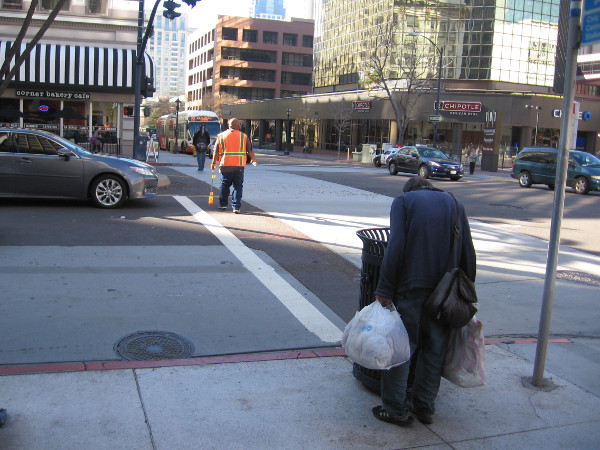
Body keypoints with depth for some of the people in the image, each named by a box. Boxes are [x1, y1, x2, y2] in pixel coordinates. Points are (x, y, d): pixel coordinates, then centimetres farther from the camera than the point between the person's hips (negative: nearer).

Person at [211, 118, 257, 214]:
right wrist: (254, 160, 22)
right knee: (238, 186, 3)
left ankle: (222, 204, 25)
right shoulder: (244, 136, 2)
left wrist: (214, 163, 11)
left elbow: (216, 151, 3)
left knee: (224, 185, 16)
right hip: (239, 166, -1)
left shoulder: (221, 136, 4)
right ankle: (236, 207, -3)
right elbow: (250, 150, 6)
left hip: (225, 165, 1)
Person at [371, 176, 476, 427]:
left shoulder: (403, 201, 4)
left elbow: (395, 247, -10)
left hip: (410, 287, -4)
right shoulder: (454, 204, 15)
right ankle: (425, 407, 25)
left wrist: (385, 290, -10)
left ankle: (396, 409, 12)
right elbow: (467, 251, 8)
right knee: (435, 349, 14)